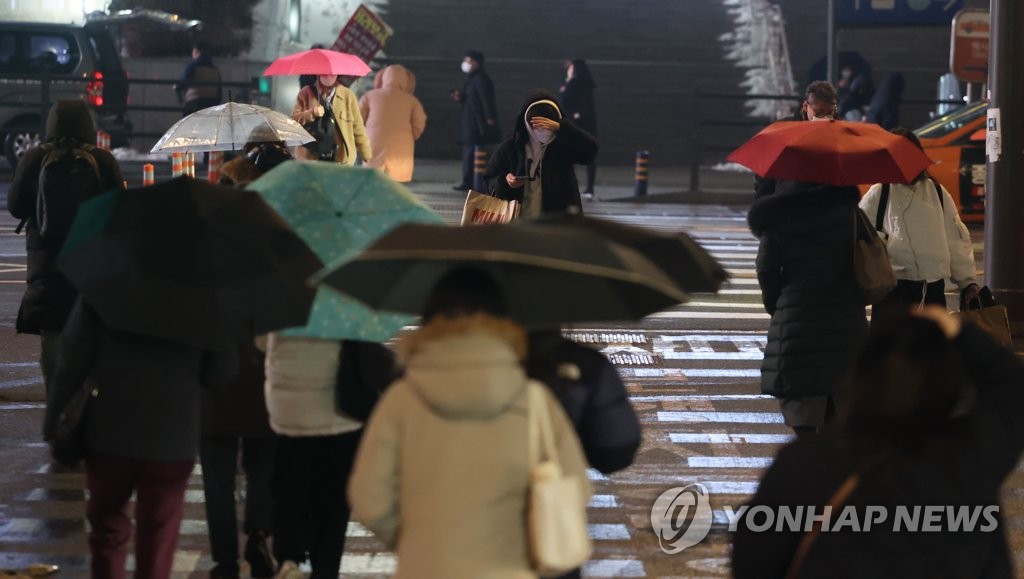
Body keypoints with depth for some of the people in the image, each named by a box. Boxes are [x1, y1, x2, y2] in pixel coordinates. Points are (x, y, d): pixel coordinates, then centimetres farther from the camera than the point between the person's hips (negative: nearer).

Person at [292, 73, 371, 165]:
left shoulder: (348, 96, 3)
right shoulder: (306, 93, 5)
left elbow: (358, 129, 5)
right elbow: (293, 120, 0)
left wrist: (367, 156, 3)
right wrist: (311, 113, -19)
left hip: (341, 157, 0)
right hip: (310, 156, 0)